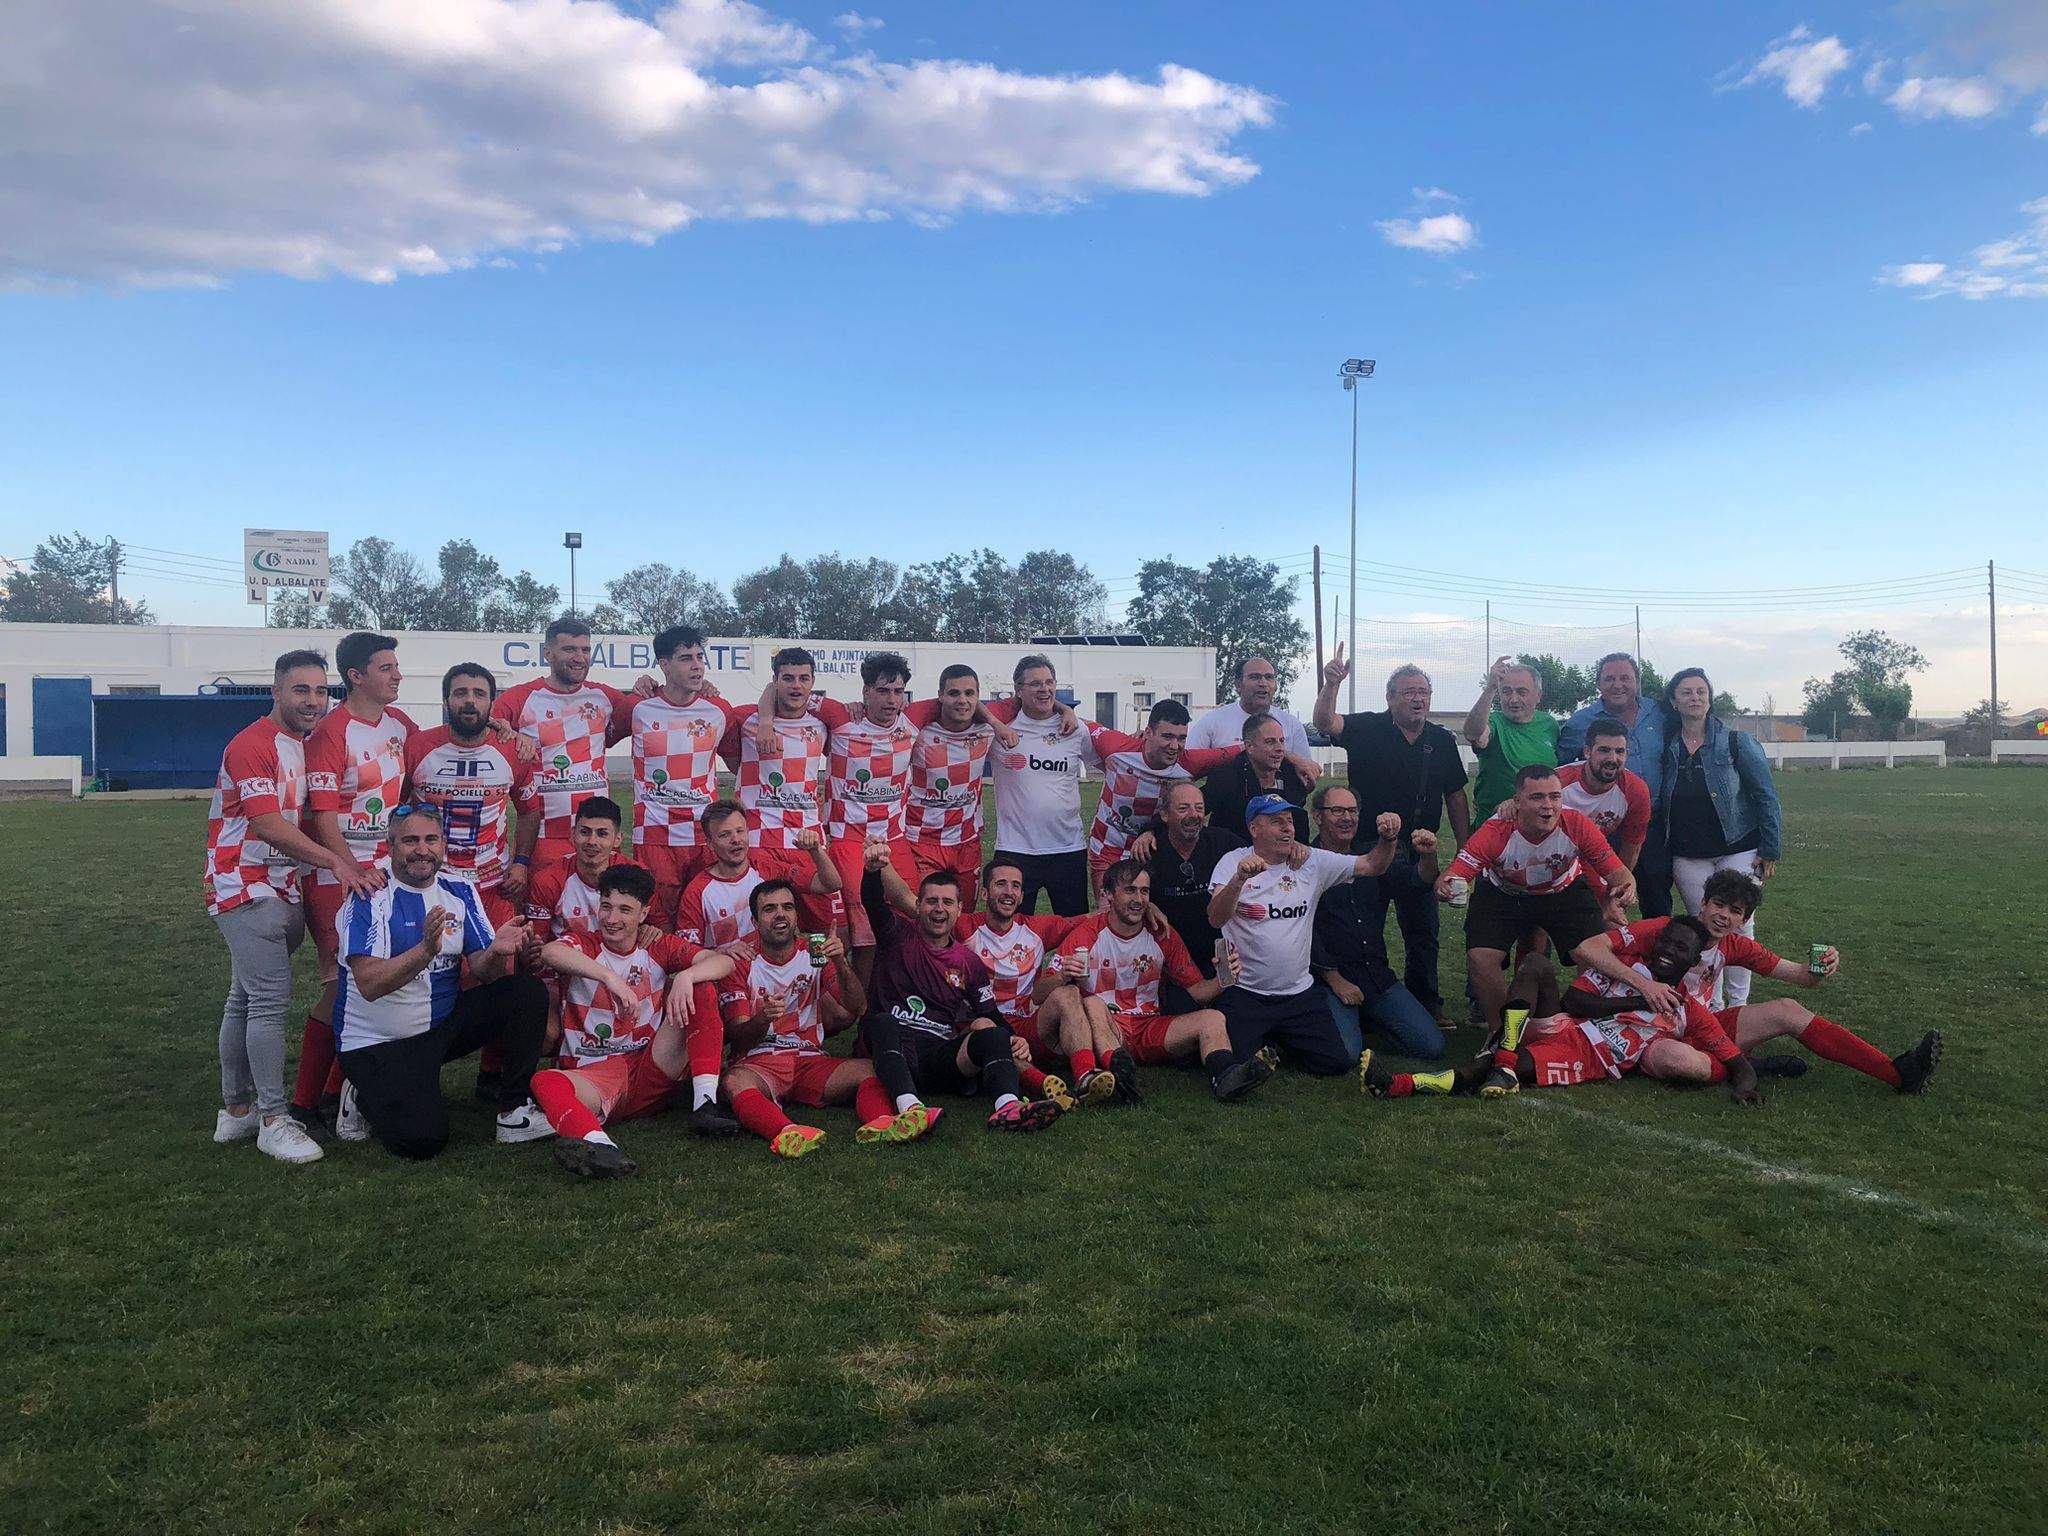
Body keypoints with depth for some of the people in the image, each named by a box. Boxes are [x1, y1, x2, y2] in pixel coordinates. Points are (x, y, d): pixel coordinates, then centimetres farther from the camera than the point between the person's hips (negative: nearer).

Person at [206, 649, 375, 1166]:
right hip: (247, 888, -9)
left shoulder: (308, 746, 13)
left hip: (283, 890, 9)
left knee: (245, 1000, 14)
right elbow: (269, 826, -21)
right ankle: (274, 1120, -6)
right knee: (270, 999, -11)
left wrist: (346, 863, 7)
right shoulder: (252, 745, -14)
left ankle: (235, 1111, 22)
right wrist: (335, 860, -23)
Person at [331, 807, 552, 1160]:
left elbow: (482, 972, -4)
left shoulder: (460, 892, 3)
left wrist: (497, 952, -28)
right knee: (422, 1139, -23)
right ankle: (364, 1097, 10)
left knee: (528, 991, -15)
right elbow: (369, 984, -26)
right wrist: (427, 949, -42)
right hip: (376, 1043, -5)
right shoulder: (369, 896, -14)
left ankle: (515, 1111, -8)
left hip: (443, 1025, 5)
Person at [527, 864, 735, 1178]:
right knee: (545, 1082, -35)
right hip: (593, 1072, -2)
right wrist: (611, 977, -37)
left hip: (654, 1070, 2)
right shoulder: (583, 946, 4)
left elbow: (724, 961, -6)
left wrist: (685, 977, -27)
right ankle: (595, 1142, -65)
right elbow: (550, 952, -23)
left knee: (702, 988, -12)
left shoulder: (659, 947, 9)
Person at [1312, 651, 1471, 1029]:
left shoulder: (1442, 740, 7)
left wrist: (1465, 849, 7)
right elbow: (1325, 722, -24)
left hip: (1419, 855, 4)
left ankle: (1426, 1003, 26)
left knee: (1423, 936, 13)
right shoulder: (1368, 729, -5)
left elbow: (1455, 797, 12)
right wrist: (1331, 685, -42)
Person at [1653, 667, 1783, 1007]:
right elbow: (1657, 804, 9)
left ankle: (1738, 1003, 8)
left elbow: (1765, 796, -2)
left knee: (1739, 925, -2)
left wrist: (1770, 850, -5)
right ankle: (1710, 1005, 15)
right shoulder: (1667, 747, 3)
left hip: (1737, 851, -2)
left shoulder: (1737, 742, -4)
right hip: (1688, 857, 2)